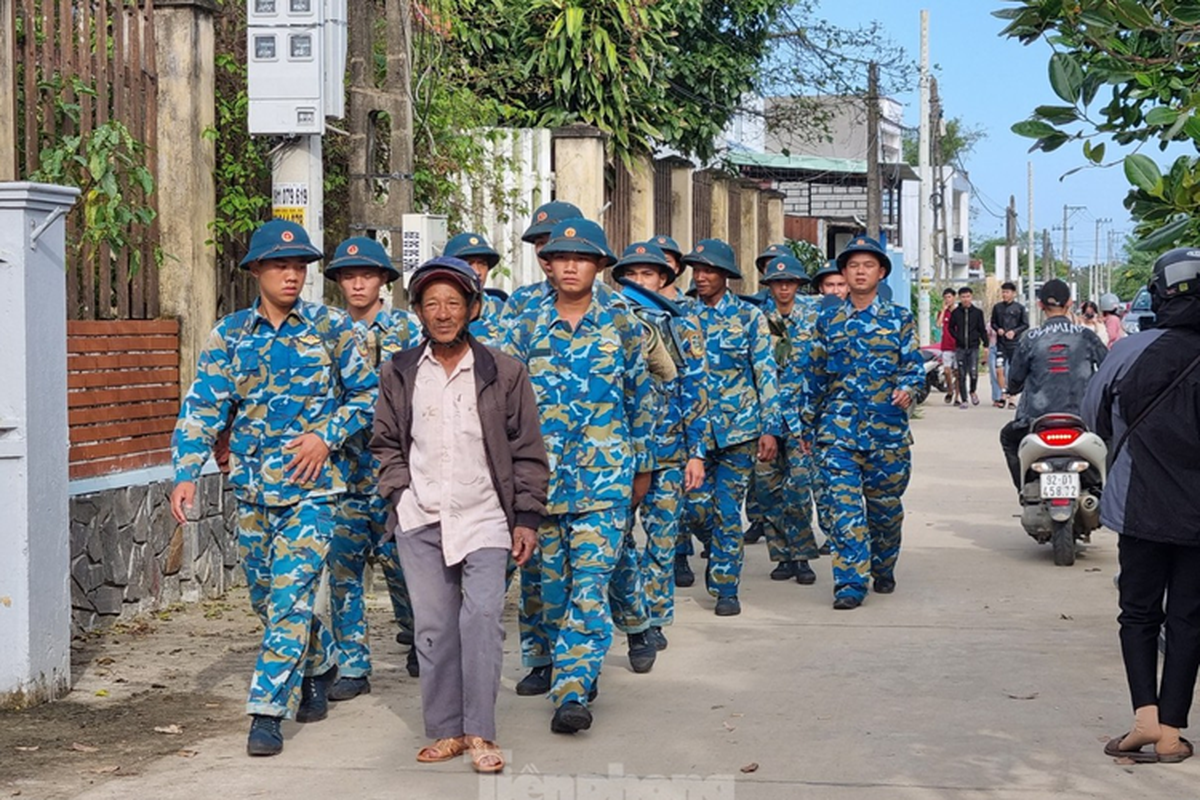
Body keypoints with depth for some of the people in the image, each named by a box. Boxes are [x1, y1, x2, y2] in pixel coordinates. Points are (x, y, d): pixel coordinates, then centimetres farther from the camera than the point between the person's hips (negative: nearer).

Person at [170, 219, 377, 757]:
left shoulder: (332, 328, -1)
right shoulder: (230, 335, 4)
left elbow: (367, 394, 4)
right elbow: (203, 408, 2)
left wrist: (327, 435, -11)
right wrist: (186, 474, -9)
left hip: (312, 485, -4)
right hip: (252, 486, 4)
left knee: (290, 596, -12)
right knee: (265, 597, 14)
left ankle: (268, 711, -8)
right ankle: (320, 666, 40)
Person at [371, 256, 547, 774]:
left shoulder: (504, 372, 2)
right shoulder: (399, 373, 7)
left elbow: (527, 451, 4)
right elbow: (386, 443, 16)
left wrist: (527, 517, 0)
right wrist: (400, 492, 2)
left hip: (485, 517, -2)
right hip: (420, 519, 2)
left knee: (483, 616, -14)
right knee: (433, 627, 4)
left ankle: (480, 731, -7)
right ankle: (445, 730, 14)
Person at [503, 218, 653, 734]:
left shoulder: (621, 326, 4)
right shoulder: (526, 328, 5)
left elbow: (640, 399, 11)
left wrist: (643, 467, 12)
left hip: (604, 476, -2)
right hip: (541, 474, 2)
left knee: (591, 584, -10)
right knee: (552, 583, 9)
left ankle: (573, 692, -13)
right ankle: (571, 669, 26)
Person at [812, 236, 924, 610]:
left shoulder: (899, 318, 7)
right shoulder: (828, 321, 12)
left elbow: (914, 362, 4)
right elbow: (818, 375, 17)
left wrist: (908, 387, -18)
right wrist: (812, 423, 15)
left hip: (887, 425, 0)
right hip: (839, 426, 1)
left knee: (885, 504, 9)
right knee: (844, 504, -9)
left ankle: (883, 569, 31)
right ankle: (850, 582, -8)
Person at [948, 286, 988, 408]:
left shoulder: (977, 312, 4)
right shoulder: (955, 313, 4)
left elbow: (982, 330, 6)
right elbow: (951, 328, 11)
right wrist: (957, 338, -5)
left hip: (974, 347, -1)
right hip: (960, 348, 1)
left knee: (973, 373, -10)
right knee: (962, 375, 1)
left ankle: (972, 391, 19)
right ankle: (963, 400, 8)